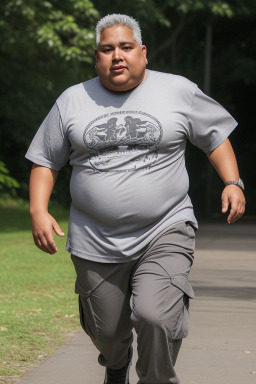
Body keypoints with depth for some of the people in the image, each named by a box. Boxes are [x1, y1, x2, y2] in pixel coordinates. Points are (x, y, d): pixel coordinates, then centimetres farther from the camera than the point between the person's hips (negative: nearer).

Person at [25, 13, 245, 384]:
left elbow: (215, 135, 13)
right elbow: (45, 160, 11)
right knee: (107, 332, 11)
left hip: (164, 233, -2)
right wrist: (38, 211, -3)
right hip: (96, 241, 2)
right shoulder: (72, 101, 6)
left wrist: (233, 183, -1)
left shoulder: (178, 91, 3)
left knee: (156, 316, -23)